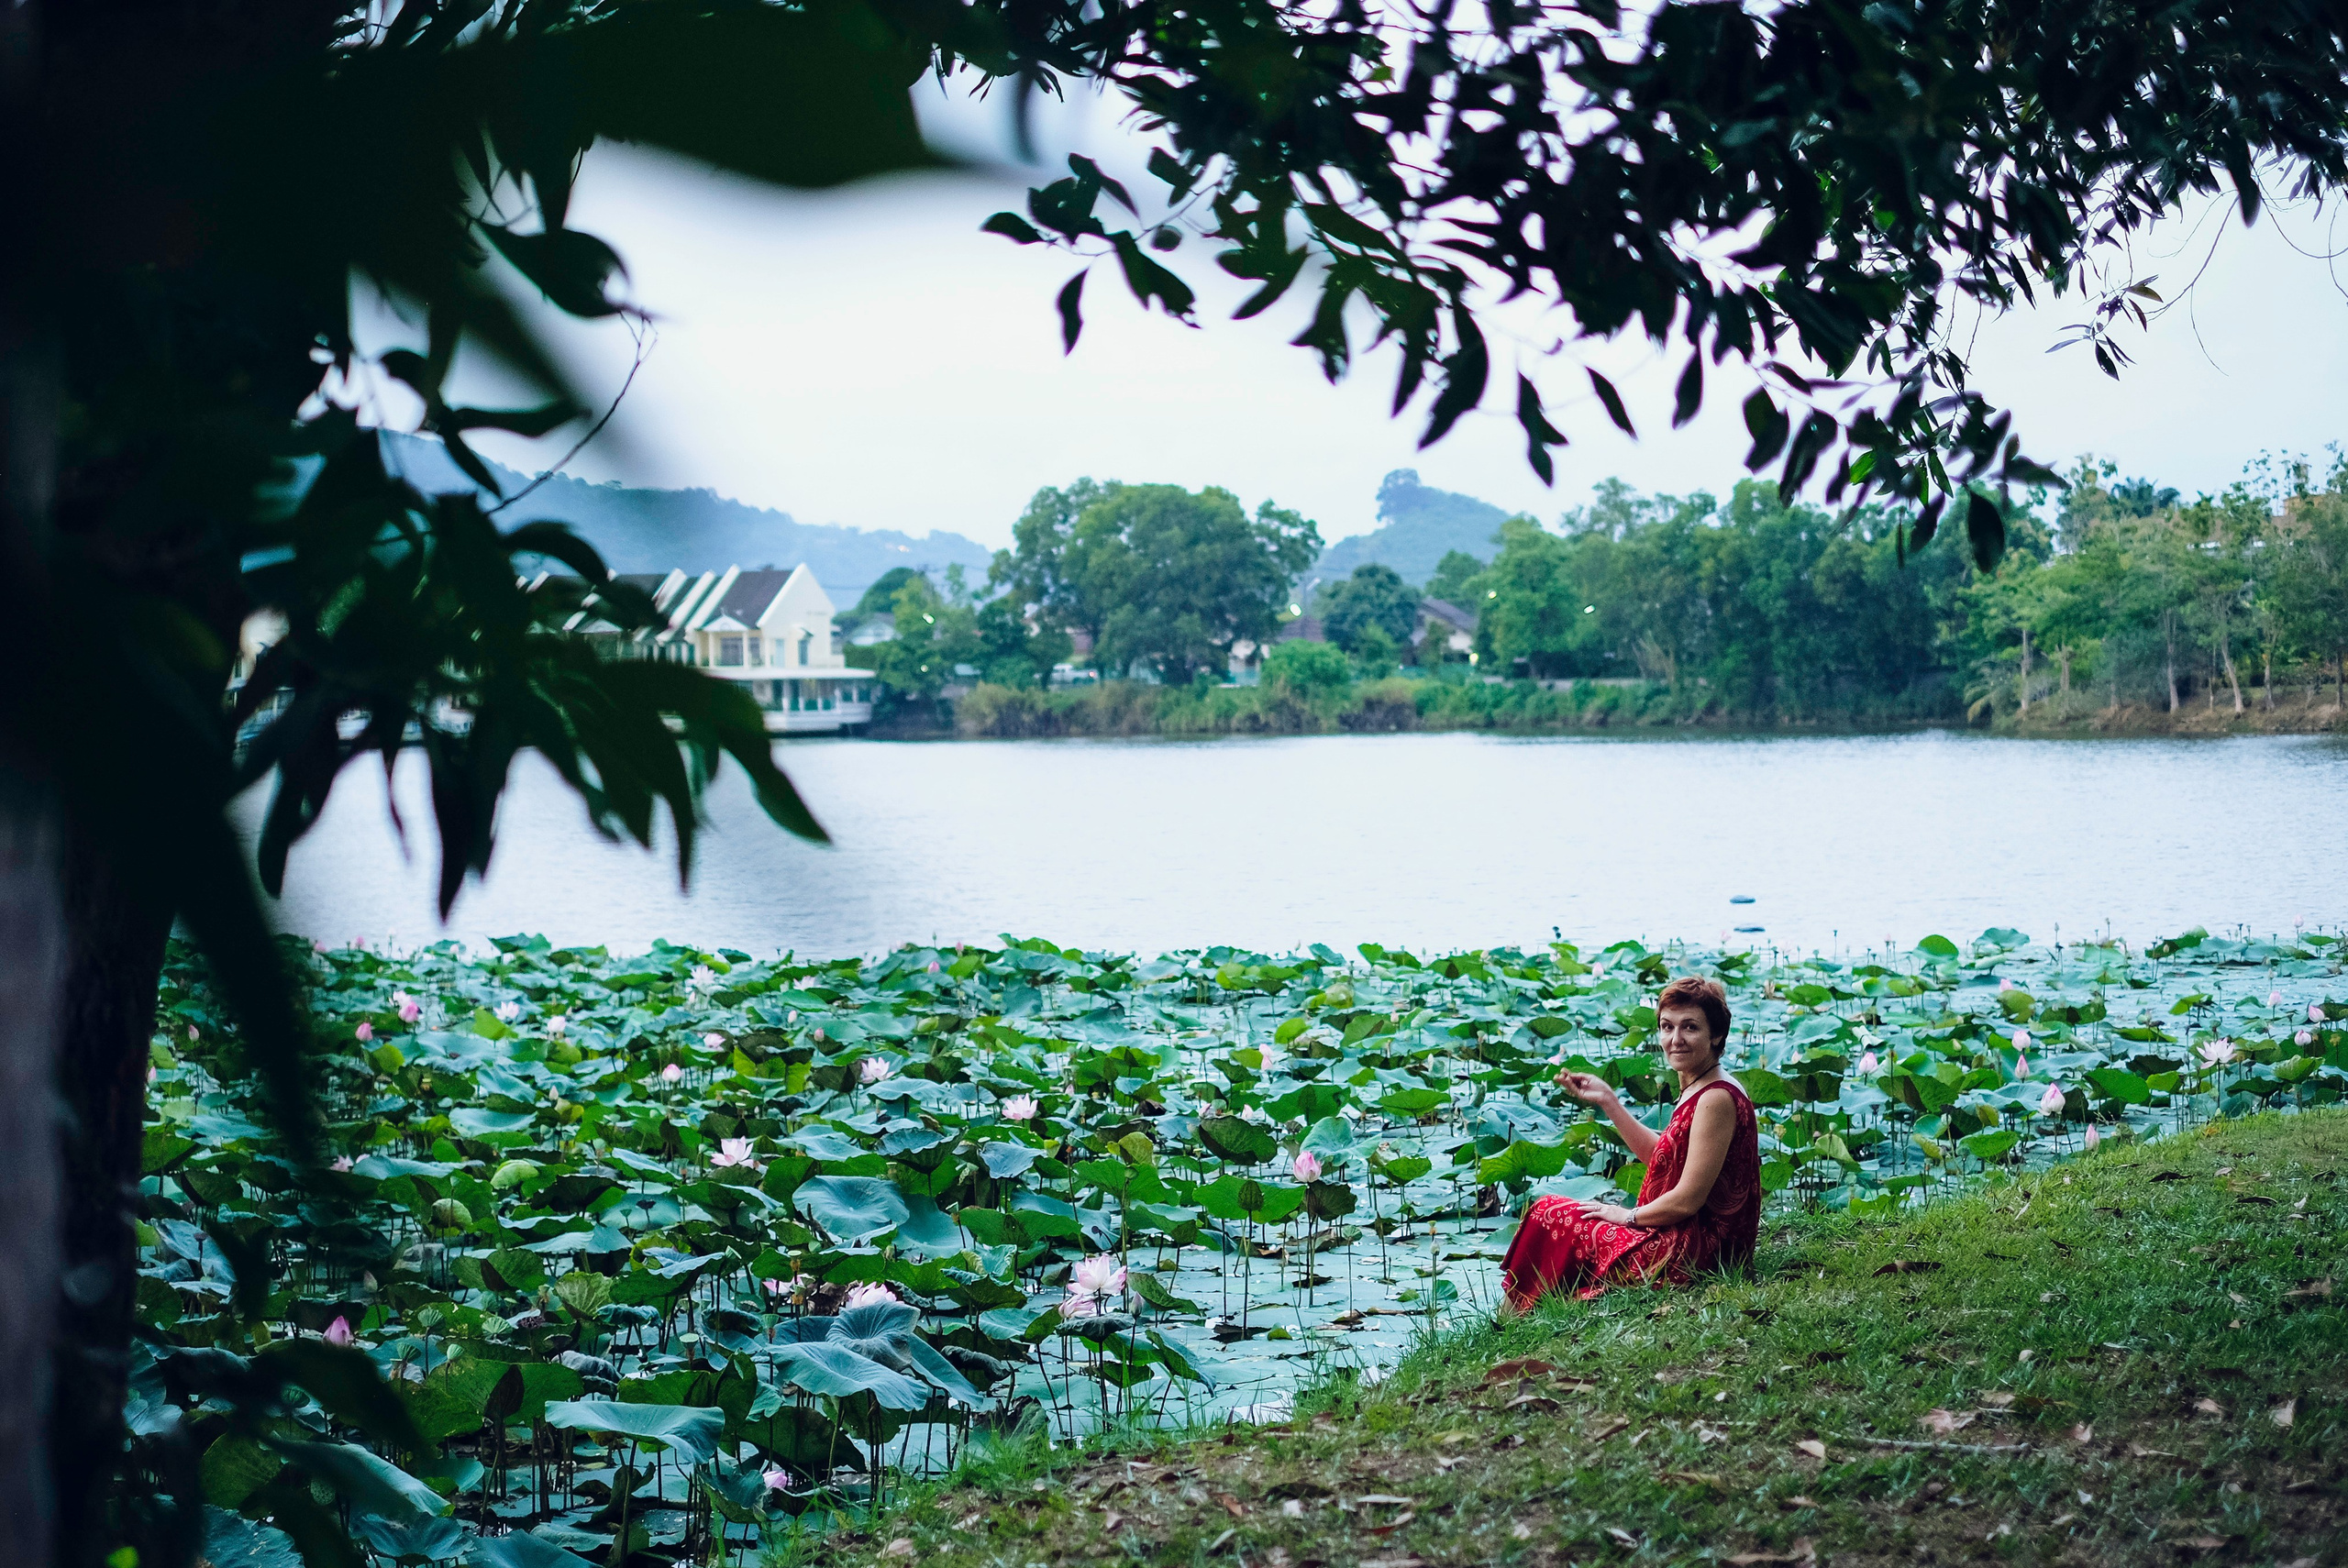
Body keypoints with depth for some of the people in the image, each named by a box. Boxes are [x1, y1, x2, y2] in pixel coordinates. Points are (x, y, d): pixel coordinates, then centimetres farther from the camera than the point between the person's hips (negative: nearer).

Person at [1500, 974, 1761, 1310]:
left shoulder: (1716, 1099, -23)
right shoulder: (1698, 1088, 7)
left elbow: (1687, 1200, -22)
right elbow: (1658, 1154, 18)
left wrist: (1629, 1216, -6)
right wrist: (1607, 1100, 12)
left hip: (1695, 1249, -10)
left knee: (1548, 1216, 2)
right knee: (1551, 1212, 20)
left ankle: (1524, 1317, 20)